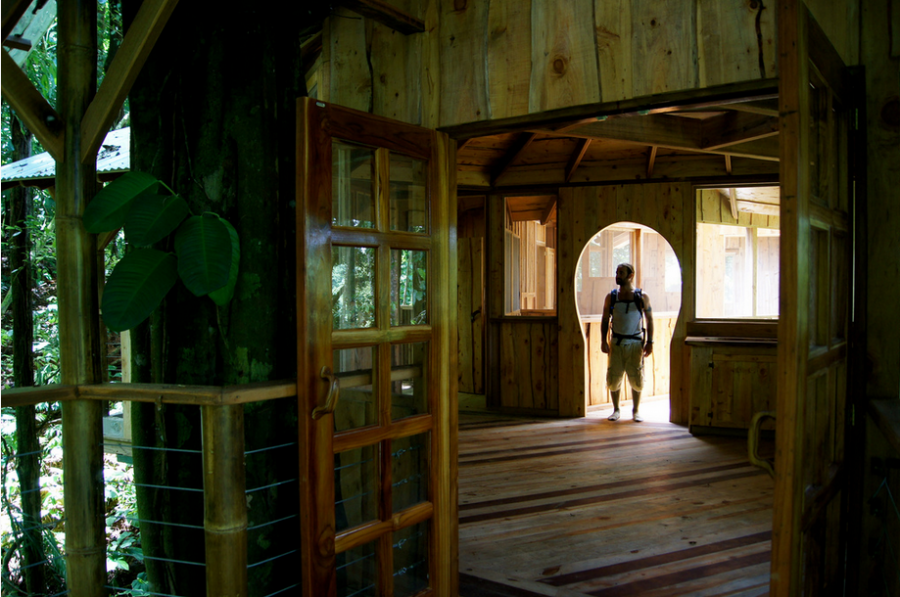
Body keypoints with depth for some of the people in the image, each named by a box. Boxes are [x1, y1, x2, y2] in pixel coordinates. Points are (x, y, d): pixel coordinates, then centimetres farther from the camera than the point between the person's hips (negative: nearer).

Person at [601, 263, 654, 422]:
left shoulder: (642, 298, -2)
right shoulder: (611, 297, 2)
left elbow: (649, 320, 3)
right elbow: (605, 320, 6)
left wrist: (650, 342, -3)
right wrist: (604, 341, -3)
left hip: (635, 343, -1)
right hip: (616, 343, 1)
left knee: (636, 380, 4)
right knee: (613, 379, 2)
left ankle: (636, 411, 20)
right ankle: (616, 410, 19)